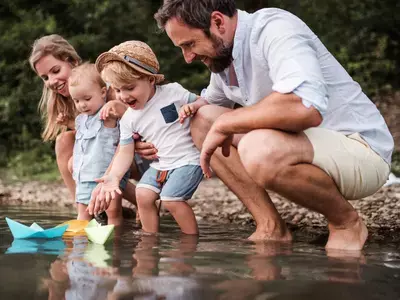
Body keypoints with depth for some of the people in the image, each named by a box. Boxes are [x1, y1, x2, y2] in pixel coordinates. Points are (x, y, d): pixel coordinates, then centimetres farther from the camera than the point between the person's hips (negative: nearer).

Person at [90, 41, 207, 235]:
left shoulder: (173, 92, -10)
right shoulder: (128, 119, 1)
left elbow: (203, 102, -2)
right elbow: (125, 152, 0)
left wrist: (192, 107, -26)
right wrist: (114, 176, -17)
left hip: (188, 160, -6)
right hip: (160, 165, 6)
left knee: (170, 198, -19)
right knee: (143, 194, -10)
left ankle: (192, 238, -2)